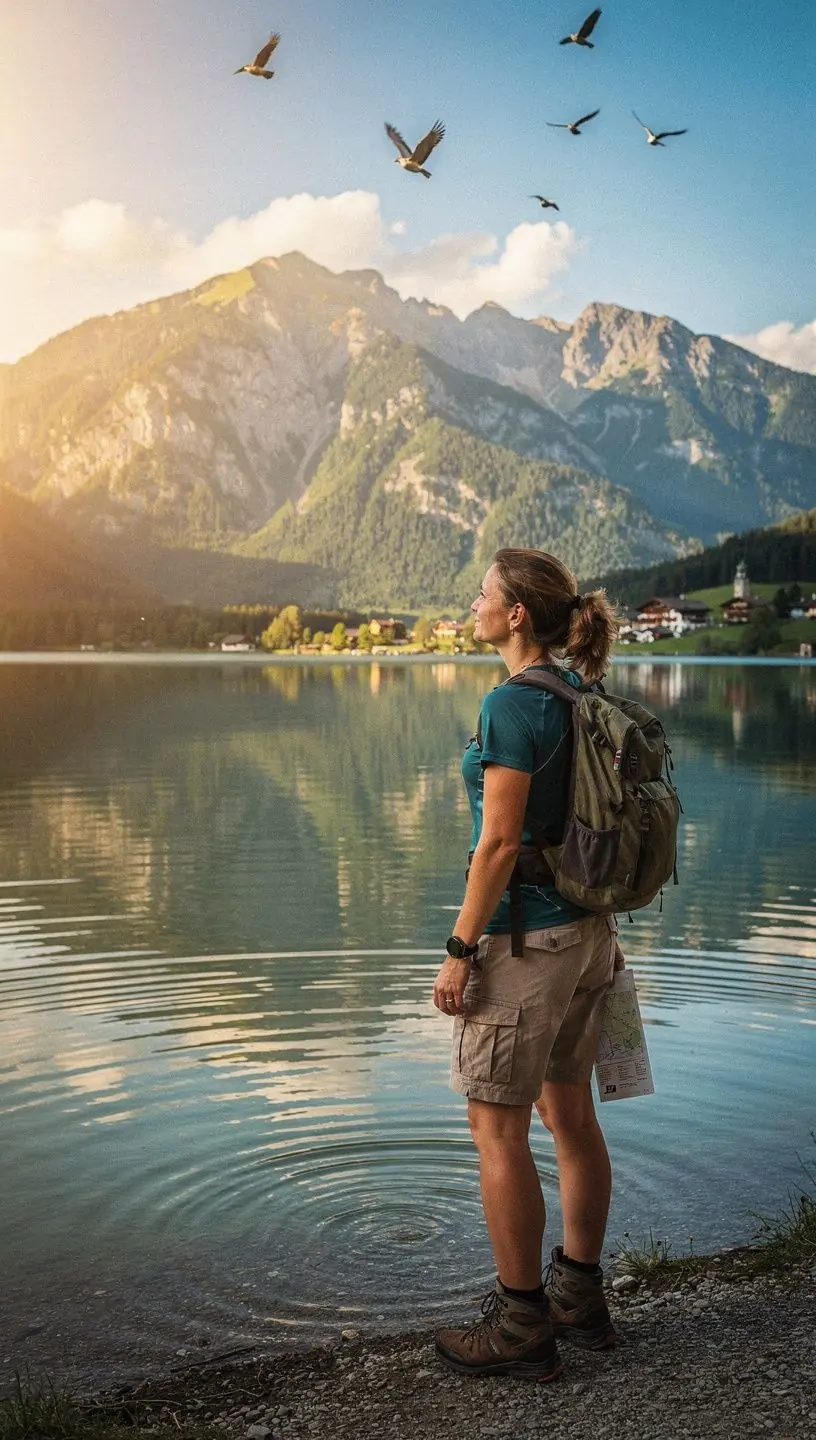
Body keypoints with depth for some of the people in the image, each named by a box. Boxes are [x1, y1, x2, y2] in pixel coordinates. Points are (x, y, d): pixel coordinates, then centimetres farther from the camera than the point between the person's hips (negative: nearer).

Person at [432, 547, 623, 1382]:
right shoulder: (585, 698, 8)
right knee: (569, 1113, 18)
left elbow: (501, 840, -21)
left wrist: (459, 950, -16)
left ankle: (522, 1327, 16)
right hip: (586, 930, 9)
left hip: (524, 938, -9)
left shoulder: (513, 702, -18)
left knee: (496, 1128, 4)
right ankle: (580, 1299, 31)